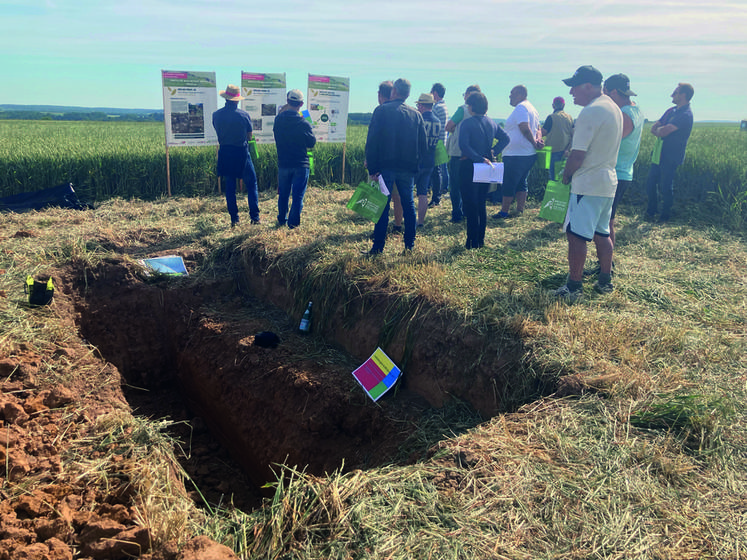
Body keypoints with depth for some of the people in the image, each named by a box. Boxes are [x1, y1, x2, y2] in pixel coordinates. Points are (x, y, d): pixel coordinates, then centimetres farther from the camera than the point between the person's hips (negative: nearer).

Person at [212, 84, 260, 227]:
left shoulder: (216, 115, -3)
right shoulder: (244, 115, -10)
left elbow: (218, 131, 10)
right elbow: (249, 136, -1)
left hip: (225, 153, 3)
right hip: (242, 153, -3)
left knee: (229, 188, 10)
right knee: (251, 185, 9)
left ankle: (234, 219, 10)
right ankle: (254, 216, 5)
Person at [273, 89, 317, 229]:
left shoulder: (278, 120, -4)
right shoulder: (304, 123, -16)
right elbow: (312, 143, -4)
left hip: (283, 163, 4)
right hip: (301, 164, -4)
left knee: (283, 194, 17)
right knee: (298, 195, 5)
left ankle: (282, 219, 28)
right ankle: (293, 222, 6)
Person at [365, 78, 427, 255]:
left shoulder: (382, 110, -4)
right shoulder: (416, 115, 8)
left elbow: (372, 141, -8)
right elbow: (423, 145, 10)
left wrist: (372, 167, -6)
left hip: (386, 166, -3)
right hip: (408, 168, 3)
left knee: (382, 206, 0)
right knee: (408, 205, 12)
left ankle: (378, 247, 0)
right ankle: (410, 244, 16)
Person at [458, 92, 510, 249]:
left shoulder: (467, 123, -13)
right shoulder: (492, 122, 7)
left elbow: (463, 145, -24)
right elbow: (505, 138, 10)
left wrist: (479, 158, -21)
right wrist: (494, 152, 5)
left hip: (469, 167, -6)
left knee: (470, 206, 0)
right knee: (481, 204, 15)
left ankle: (472, 242, 2)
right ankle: (481, 239, 19)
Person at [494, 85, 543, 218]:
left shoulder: (520, 108, -13)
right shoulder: (532, 108, 18)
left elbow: (525, 129, -21)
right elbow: (537, 129, 19)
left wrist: (534, 142, -11)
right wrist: (538, 140, 2)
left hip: (515, 155, -10)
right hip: (529, 154, 10)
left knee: (508, 184, -2)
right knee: (522, 183, 13)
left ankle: (504, 212, 3)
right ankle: (520, 211, 15)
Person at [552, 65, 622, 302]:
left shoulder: (590, 113, -18)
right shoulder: (614, 109, 13)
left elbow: (578, 155, -19)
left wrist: (566, 175, -3)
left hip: (588, 184, -10)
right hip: (608, 180, 10)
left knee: (576, 235, -4)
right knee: (602, 233, 16)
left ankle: (574, 287, 0)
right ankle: (605, 281, 25)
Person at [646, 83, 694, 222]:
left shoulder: (685, 115, -18)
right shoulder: (671, 111, 13)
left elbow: (663, 132, -24)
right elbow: (654, 128, 9)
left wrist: (659, 130, -2)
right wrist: (662, 131, -11)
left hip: (670, 158, -8)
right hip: (659, 155, 8)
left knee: (666, 187, 1)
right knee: (650, 184, 12)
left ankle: (665, 216, 15)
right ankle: (651, 211, 27)